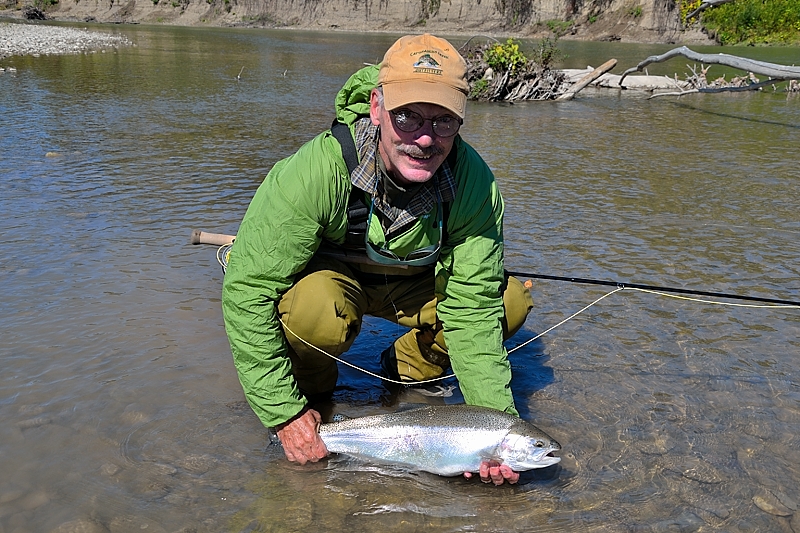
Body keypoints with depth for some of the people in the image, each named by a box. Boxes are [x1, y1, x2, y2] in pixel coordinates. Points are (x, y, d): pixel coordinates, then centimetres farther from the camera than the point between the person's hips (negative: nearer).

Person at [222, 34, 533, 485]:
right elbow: (247, 289, -31)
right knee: (314, 309, -38)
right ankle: (312, 388, -2)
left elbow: (472, 310, -22)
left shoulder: (474, 183, -26)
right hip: (321, 275, -3)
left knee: (510, 302, -17)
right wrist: (284, 414, -31)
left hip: (413, 282, 3)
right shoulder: (317, 171, -36)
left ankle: (409, 368, 9)